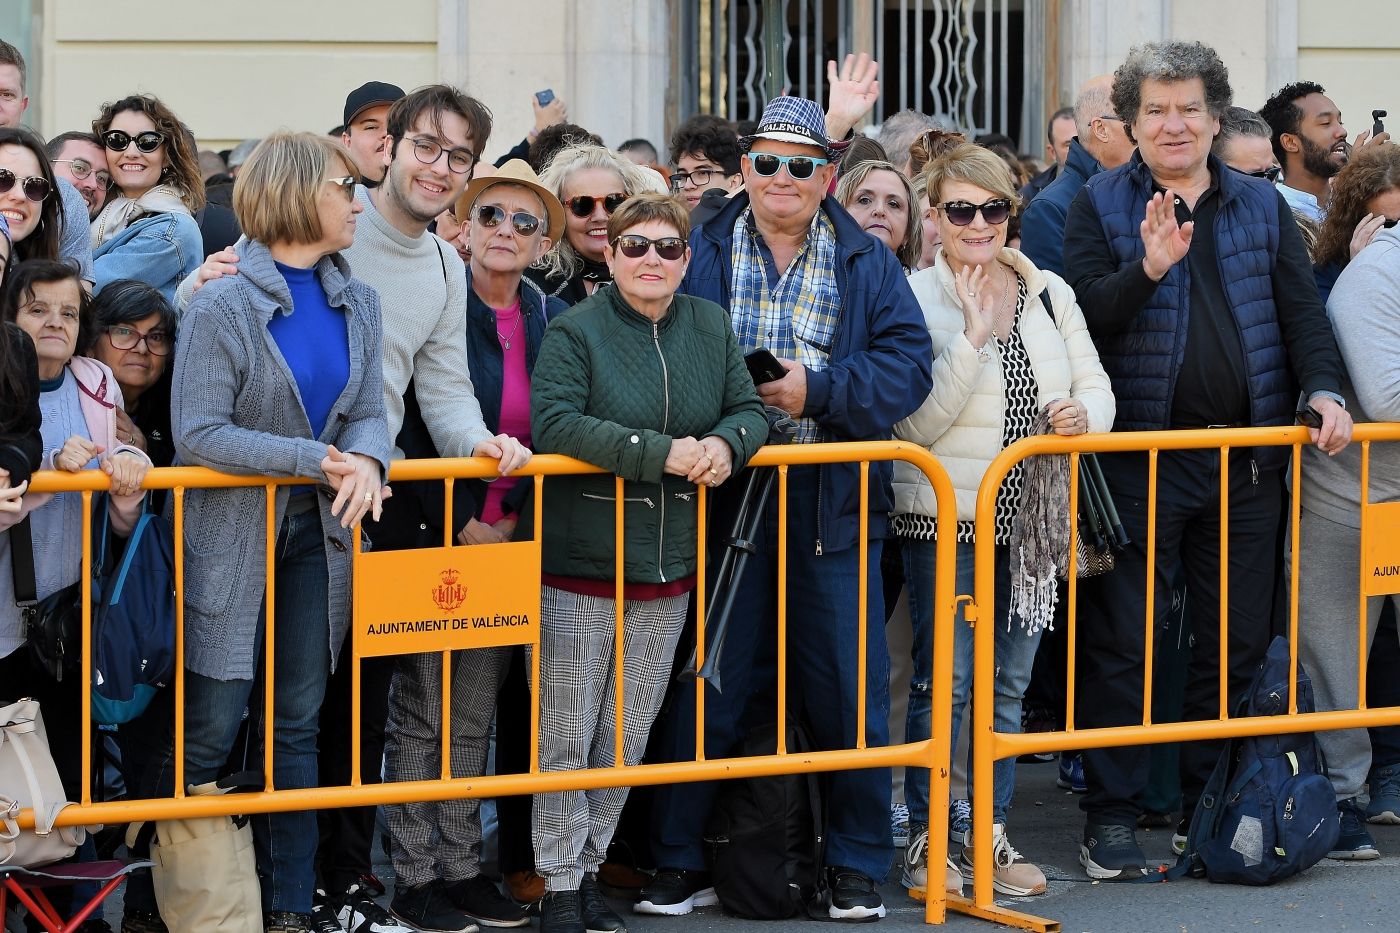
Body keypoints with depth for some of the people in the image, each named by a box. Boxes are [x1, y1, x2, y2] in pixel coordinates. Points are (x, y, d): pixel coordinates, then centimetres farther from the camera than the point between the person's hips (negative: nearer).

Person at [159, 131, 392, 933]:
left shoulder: (358, 304, 7)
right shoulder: (221, 309, -13)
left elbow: (369, 411, 4)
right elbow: (198, 433, -18)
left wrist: (367, 460, -21)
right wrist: (319, 460, -21)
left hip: (318, 537, 6)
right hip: (232, 540, -5)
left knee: (299, 726, 10)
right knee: (209, 732, -3)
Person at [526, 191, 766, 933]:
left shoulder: (711, 327, 7)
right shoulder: (576, 331, -10)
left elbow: (749, 410, 11)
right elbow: (553, 423, -22)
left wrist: (724, 443, -13)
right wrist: (660, 453, -26)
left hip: (667, 568, 5)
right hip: (579, 567, -5)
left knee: (629, 733, 11)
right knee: (567, 733, 1)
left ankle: (589, 869, 24)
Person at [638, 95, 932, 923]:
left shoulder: (867, 264, 8)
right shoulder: (702, 254, 6)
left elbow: (908, 364, -2)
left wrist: (819, 389, -14)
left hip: (834, 503, 1)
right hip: (724, 491, -1)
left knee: (850, 687, 3)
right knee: (706, 683, 3)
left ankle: (857, 867, 14)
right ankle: (682, 863, 12)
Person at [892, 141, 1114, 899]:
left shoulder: (1050, 294, 8)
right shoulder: (917, 298, -7)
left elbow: (1097, 391, 11)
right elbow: (918, 423, -15)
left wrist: (1082, 413, -12)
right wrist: (973, 336, -21)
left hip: (1030, 520, 5)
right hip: (943, 521, -5)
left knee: (1009, 683, 10)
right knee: (942, 681, -4)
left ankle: (992, 833, 18)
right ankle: (924, 837, 6)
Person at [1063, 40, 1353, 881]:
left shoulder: (1263, 206, 12)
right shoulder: (1102, 206, 3)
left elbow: (1304, 311, 10)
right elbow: (1085, 318, -8)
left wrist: (1323, 391, -6)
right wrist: (1148, 269, -23)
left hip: (1246, 456, 3)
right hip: (1139, 455, -3)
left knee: (1237, 643, 8)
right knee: (1123, 642, -2)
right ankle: (1111, 814, 3)